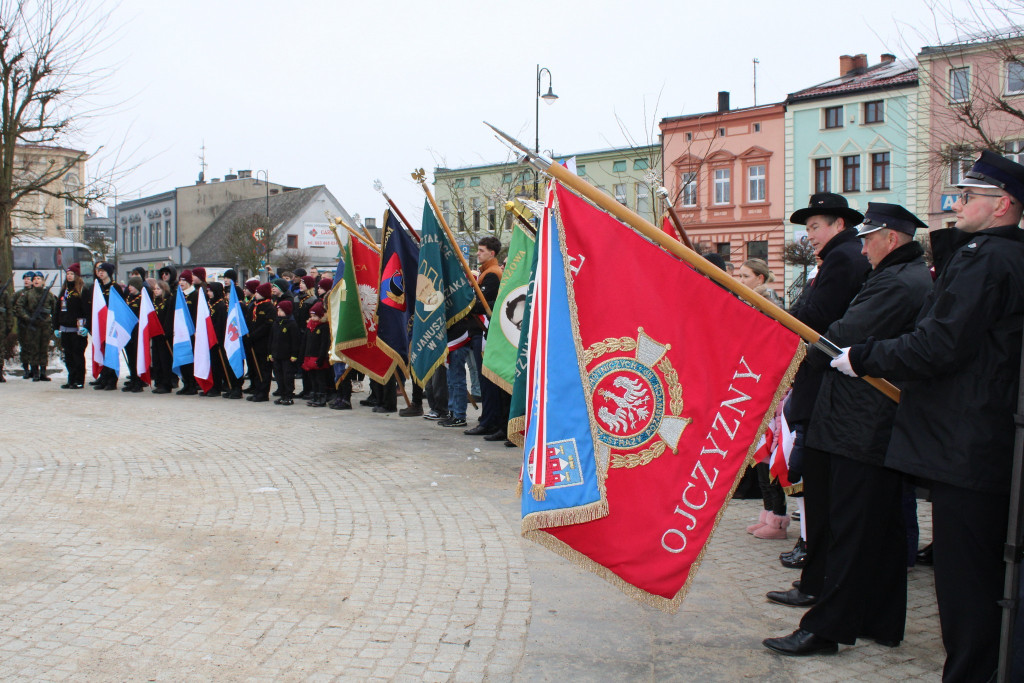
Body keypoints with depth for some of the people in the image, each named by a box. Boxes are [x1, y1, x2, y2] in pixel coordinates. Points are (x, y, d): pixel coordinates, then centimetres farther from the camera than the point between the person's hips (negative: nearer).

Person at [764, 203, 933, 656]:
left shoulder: (894, 284, -17)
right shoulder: (918, 279, 17)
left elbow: (840, 339, -22)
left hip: (863, 428, -10)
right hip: (892, 427, 10)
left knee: (850, 530, -5)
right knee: (884, 527, 15)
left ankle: (826, 627, 2)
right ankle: (883, 623, 24)